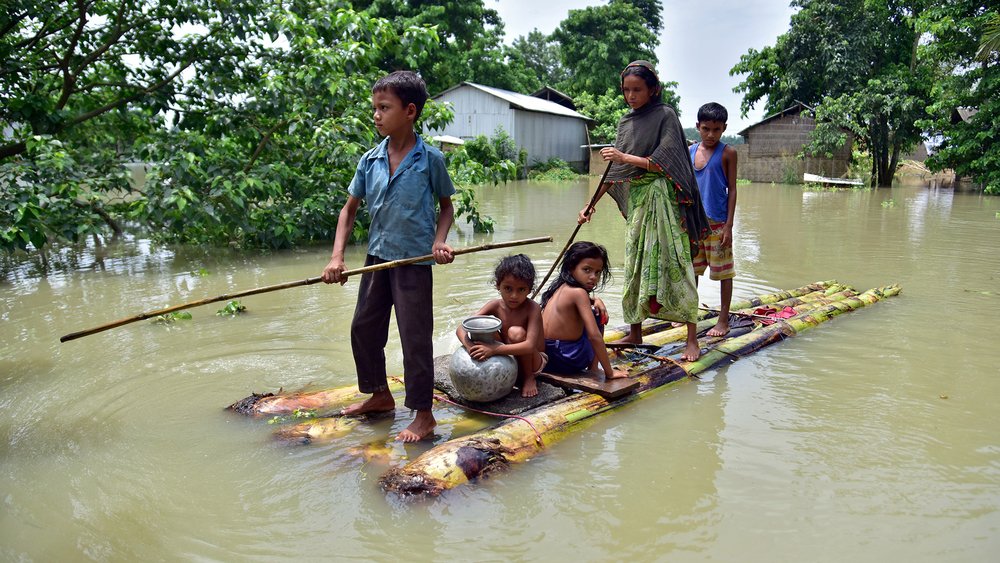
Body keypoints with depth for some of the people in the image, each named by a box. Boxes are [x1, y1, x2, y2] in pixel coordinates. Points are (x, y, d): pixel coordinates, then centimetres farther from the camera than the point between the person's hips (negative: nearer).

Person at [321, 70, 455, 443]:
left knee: (415, 337, -1)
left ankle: (423, 414, 13)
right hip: (377, 257, 6)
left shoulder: (430, 159, -9)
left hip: (414, 260, -5)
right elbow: (349, 209, 7)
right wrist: (337, 257, -4)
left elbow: (446, 206, 3)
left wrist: (439, 241, -15)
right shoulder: (370, 161, 1)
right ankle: (380, 395, 34)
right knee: (363, 328, 14)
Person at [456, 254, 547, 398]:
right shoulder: (495, 306, -12)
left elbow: (530, 346, -37)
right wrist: (469, 345, -41)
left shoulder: (532, 309, -24)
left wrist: (494, 349, -47)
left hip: (532, 362, -4)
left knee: (516, 332, -32)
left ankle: (529, 378, -10)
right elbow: (461, 328, -17)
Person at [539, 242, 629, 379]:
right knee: (597, 317, 12)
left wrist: (595, 300, 13)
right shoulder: (578, 292, -17)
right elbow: (594, 336, -23)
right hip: (568, 360, -8)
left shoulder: (561, 287, 9)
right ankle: (593, 370, 14)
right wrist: (609, 372, -16)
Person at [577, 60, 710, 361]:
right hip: (635, 201, 6)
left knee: (673, 263, -8)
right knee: (635, 264, 8)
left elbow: (663, 163, -13)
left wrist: (625, 158, -17)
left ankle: (692, 338, -2)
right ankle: (635, 332, 19)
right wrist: (592, 204, 10)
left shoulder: (665, 115, -3)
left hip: (662, 200, -6)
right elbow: (615, 170, 14)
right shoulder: (625, 122, 14)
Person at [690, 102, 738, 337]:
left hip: (717, 222, -5)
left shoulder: (727, 153, -4)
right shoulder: (690, 151, 7)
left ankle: (723, 321, 12)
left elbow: (732, 189, -5)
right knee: (691, 269, 13)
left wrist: (729, 225, -11)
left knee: (723, 272, 3)